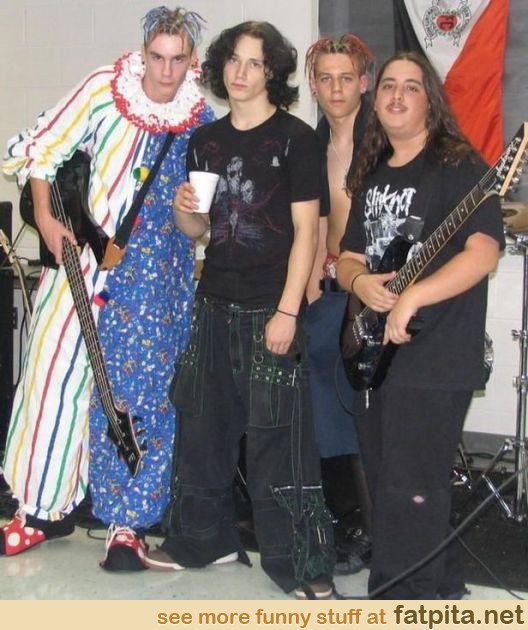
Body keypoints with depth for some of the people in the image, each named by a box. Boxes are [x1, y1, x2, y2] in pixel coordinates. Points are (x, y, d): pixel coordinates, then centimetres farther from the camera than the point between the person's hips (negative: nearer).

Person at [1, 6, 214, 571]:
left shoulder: (203, 120, 2)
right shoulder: (104, 89, -3)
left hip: (158, 275, 0)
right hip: (84, 255, 0)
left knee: (141, 396, -2)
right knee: (54, 372, 3)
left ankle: (128, 523, 10)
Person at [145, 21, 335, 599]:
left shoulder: (294, 138, -4)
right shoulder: (205, 141, 12)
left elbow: (305, 230, -8)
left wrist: (287, 312, -15)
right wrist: (184, 210, -5)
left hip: (269, 309, -5)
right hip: (214, 303, 6)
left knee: (278, 440, -4)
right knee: (202, 428, 11)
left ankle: (302, 563, 7)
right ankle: (203, 537, 28)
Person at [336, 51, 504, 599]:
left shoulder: (458, 167, -8)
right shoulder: (372, 176, 15)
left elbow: (484, 251, -20)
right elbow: (347, 257, 17)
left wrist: (412, 297, -27)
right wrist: (359, 281, -7)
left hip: (435, 356, -8)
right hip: (374, 353, 8)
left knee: (408, 492, -7)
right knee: (385, 484, 16)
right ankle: (438, 589, 33)